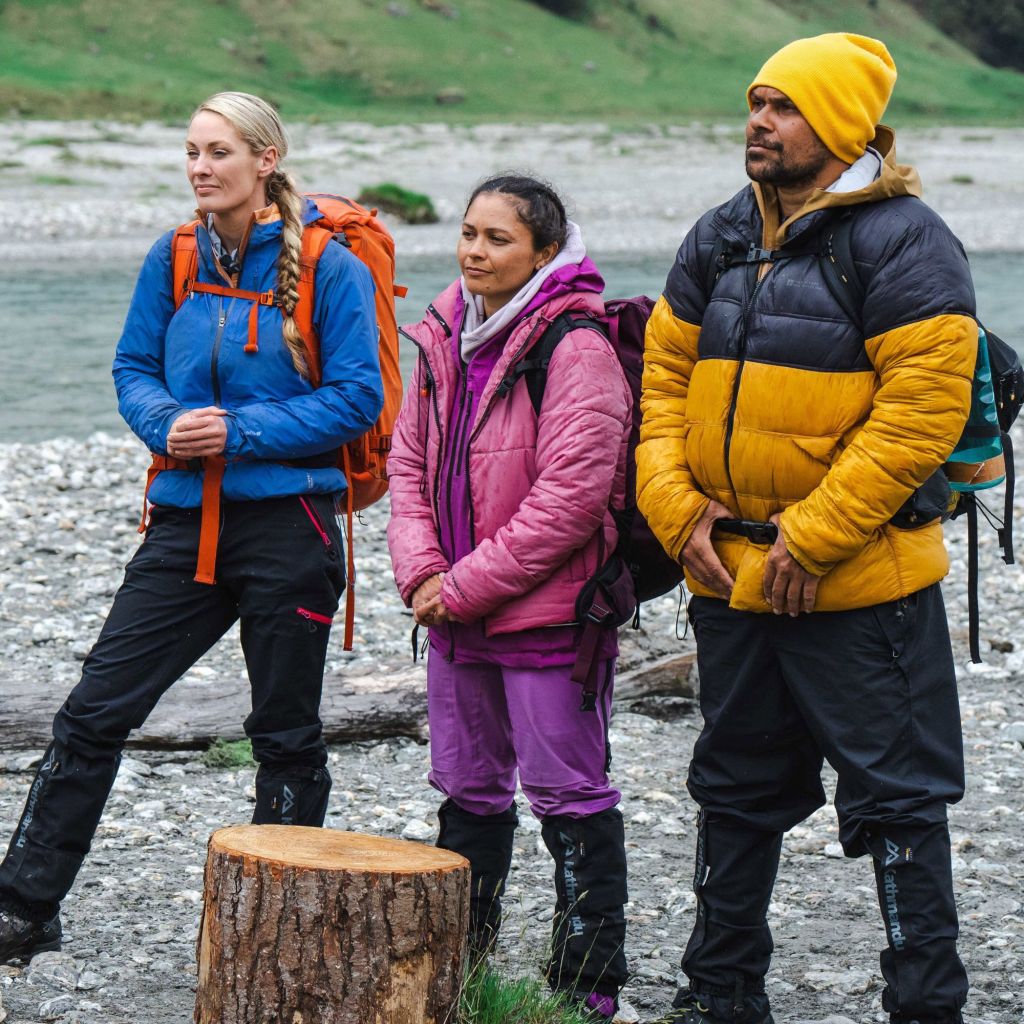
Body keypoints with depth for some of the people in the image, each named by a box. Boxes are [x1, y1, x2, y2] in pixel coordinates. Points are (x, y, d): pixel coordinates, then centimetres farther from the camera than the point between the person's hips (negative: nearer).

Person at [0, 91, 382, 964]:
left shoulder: (328, 268, -8)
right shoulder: (174, 259, 7)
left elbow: (357, 399, -10)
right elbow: (134, 368, 12)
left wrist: (240, 432, -17)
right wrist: (167, 425, -10)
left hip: (286, 523, -4)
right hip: (187, 522, 4)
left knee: (286, 734, 8)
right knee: (96, 710, 0)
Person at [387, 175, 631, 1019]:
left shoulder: (576, 349, -15)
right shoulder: (446, 339, 9)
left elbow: (570, 497, -20)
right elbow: (410, 462, 13)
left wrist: (465, 587, -16)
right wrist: (422, 571, -4)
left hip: (549, 613, -8)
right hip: (457, 613, 8)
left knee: (570, 799, 0)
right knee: (469, 792, 17)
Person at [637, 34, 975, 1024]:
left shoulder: (901, 240, -11)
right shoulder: (719, 240, 10)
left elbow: (920, 409, -17)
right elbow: (666, 378, 14)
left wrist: (813, 539, -19)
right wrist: (676, 507, -1)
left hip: (860, 581, -7)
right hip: (729, 573, 7)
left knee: (894, 796, -1)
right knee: (735, 790, 17)